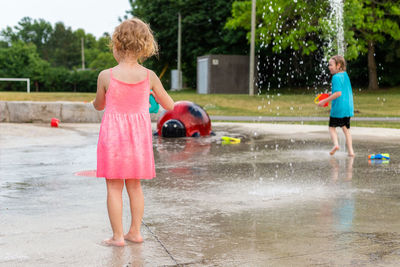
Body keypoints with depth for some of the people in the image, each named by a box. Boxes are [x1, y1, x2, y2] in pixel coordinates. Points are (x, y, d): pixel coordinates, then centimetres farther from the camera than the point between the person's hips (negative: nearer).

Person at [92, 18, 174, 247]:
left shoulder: (106, 76, -11)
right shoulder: (149, 76, -6)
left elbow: (98, 106, 5)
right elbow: (170, 105, 4)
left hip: (113, 135, -3)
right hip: (139, 135, 3)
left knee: (114, 187, 5)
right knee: (135, 185, 15)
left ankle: (118, 236, 8)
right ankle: (135, 231, 23)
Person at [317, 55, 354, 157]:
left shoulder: (336, 77, -15)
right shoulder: (345, 75, 12)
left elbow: (338, 93, -22)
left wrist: (325, 101, -18)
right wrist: (333, 94, 20)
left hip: (338, 107, -7)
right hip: (348, 107, 7)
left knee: (332, 127, 8)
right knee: (346, 129, 14)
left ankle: (336, 144, -12)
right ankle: (350, 150, 9)